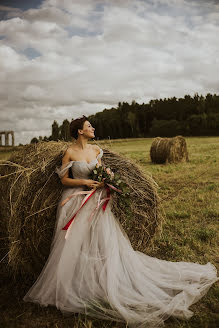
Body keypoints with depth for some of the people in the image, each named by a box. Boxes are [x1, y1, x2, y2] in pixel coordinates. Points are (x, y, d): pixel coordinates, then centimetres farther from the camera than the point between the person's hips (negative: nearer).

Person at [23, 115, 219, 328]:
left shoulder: (96, 150, 7)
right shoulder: (70, 153, -7)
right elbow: (64, 180, -4)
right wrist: (85, 182, -15)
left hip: (96, 201, 4)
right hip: (76, 202, -4)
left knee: (106, 242, 2)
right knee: (74, 247, -1)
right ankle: (68, 288, 17)